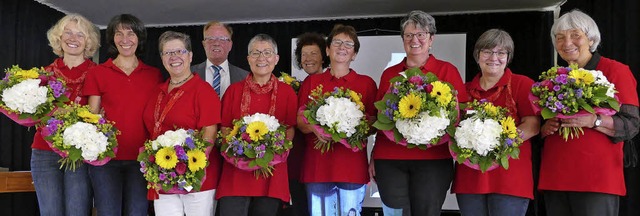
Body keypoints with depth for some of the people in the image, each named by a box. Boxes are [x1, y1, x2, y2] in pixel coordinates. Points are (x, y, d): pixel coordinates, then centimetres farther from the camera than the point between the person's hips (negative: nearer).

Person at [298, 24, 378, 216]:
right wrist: (314, 127, -12)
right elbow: (299, 120, 9)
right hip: (317, 163, 1)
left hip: (352, 164, -1)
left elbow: (374, 123, 7)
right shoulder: (311, 82, 12)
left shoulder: (366, 83, 8)